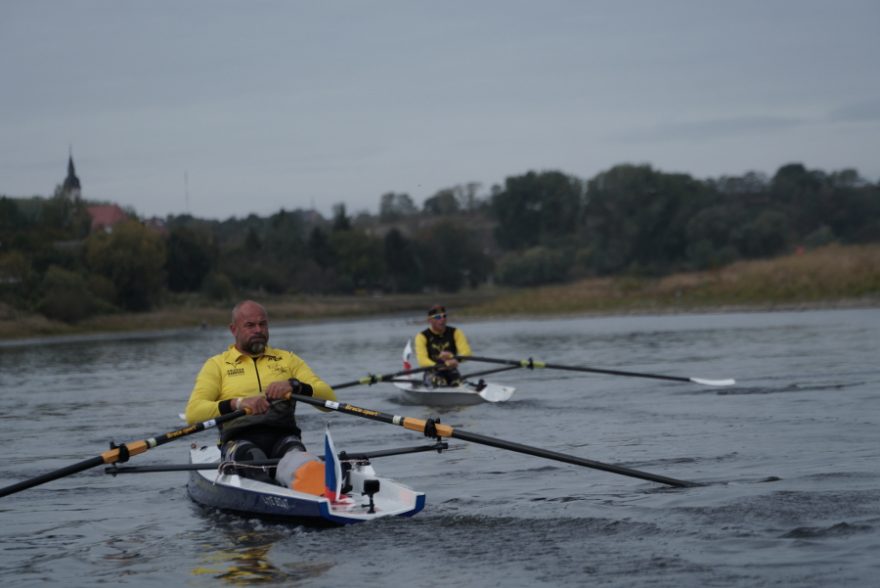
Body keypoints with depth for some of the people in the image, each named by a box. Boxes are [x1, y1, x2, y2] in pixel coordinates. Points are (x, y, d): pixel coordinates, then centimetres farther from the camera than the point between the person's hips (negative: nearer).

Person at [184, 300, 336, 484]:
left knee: (294, 449, -35)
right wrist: (238, 403, -14)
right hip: (240, 439, -2)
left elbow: (329, 398, 12)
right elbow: (193, 413, 2)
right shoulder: (217, 364, 20)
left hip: (283, 436, 2)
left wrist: (294, 385, -9)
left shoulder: (287, 360, 26)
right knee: (251, 455, -37)